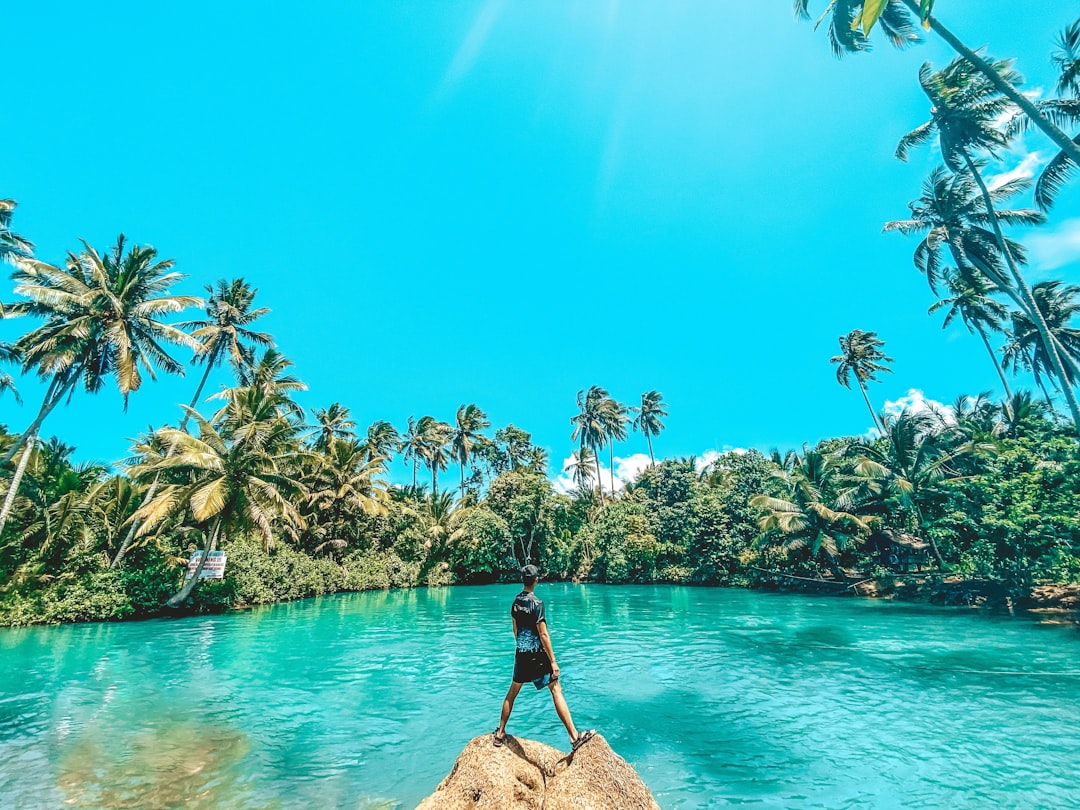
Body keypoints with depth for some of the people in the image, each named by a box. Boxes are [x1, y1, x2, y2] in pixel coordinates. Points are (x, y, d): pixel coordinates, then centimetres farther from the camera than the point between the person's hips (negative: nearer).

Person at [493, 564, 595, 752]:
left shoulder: (516, 601, 2)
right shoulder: (536, 604, -19)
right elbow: (543, 635, -19)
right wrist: (553, 662, -13)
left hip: (521, 655, 7)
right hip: (537, 656, -6)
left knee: (513, 692, 20)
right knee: (556, 690, -1)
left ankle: (500, 733, 32)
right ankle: (574, 738, 0)